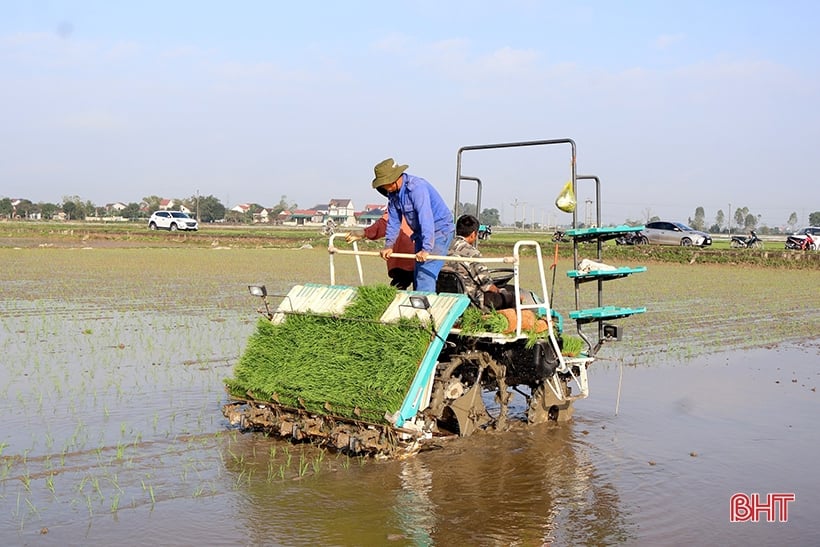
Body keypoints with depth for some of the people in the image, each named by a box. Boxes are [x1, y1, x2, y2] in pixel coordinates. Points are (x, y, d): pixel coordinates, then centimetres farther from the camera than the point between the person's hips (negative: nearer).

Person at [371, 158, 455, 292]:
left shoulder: (416, 187, -26)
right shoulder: (393, 192, 2)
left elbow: (426, 218, -34)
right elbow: (393, 220, 7)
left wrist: (426, 249, -39)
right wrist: (388, 245, -3)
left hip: (440, 230, -9)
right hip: (421, 232, 9)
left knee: (426, 273, -18)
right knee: (417, 274, 11)